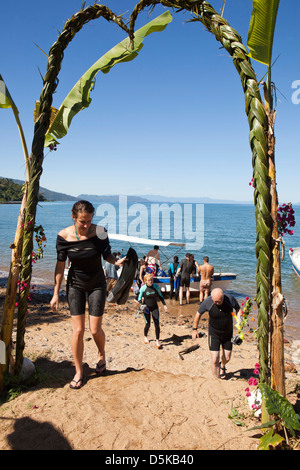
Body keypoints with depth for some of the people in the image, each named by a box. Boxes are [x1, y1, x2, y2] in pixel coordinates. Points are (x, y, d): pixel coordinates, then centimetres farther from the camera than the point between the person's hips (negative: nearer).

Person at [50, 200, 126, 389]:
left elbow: (107, 254, -2)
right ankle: (79, 372, 17)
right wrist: (56, 293, -3)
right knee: (78, 330, -3)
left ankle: (102, 355, 34)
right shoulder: (64, 236, -15)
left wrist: (116, 261, -25)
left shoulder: (100, 232, -16)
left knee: (95, 329, 1)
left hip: (97, 284, 0)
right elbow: (60, 264, -5)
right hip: (75, 284, 1)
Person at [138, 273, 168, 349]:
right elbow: (139, 299, -6)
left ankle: (157, 340, 3)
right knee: (148, 324, 1)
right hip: (146, 308, -1)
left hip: (155, 307, 2)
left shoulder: (156, 287, -8)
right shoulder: (143, 288, -13)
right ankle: (145, 337, 31)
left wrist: (164, 305, 2)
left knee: (157, 324, -9)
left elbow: (160, 296, 7)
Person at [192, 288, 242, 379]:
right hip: (214, 333, -2)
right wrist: (194, 329, -1)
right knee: (215, 360, -9)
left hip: (228, 333, 2)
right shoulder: (207, 302, -24)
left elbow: (238, 309, -1)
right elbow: (198, 314, -7)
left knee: (227, 358, 13)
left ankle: (222, 366, 48)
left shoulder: (230, 299, -21)